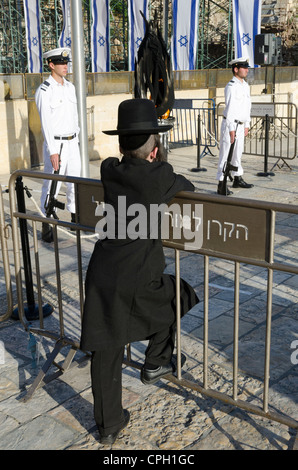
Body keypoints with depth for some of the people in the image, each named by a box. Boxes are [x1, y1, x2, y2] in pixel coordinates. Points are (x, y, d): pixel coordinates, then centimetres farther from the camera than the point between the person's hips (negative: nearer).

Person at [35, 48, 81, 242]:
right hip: (56, 144, -7)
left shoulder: (70, 87, 10)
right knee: (52, 185, -4)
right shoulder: (44, 91, -10)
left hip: (72, 142, 7)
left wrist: (77, 139, 13)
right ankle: (47, 226, 4)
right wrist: (53, 151, -18)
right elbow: (46, 123, -15)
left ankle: (75, 218, 26)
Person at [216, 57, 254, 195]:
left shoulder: (245, 85, 13)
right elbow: (230, 108, -20)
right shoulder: (231, 86, -15)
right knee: (225, 154, -6)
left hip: (240, 125, 8)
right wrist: (231, 129, -23)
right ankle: (221, 185, -4)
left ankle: (237, 179, 31)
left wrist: (247, 124, 18)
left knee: (238, 153, 18)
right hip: (230, 125, -8)